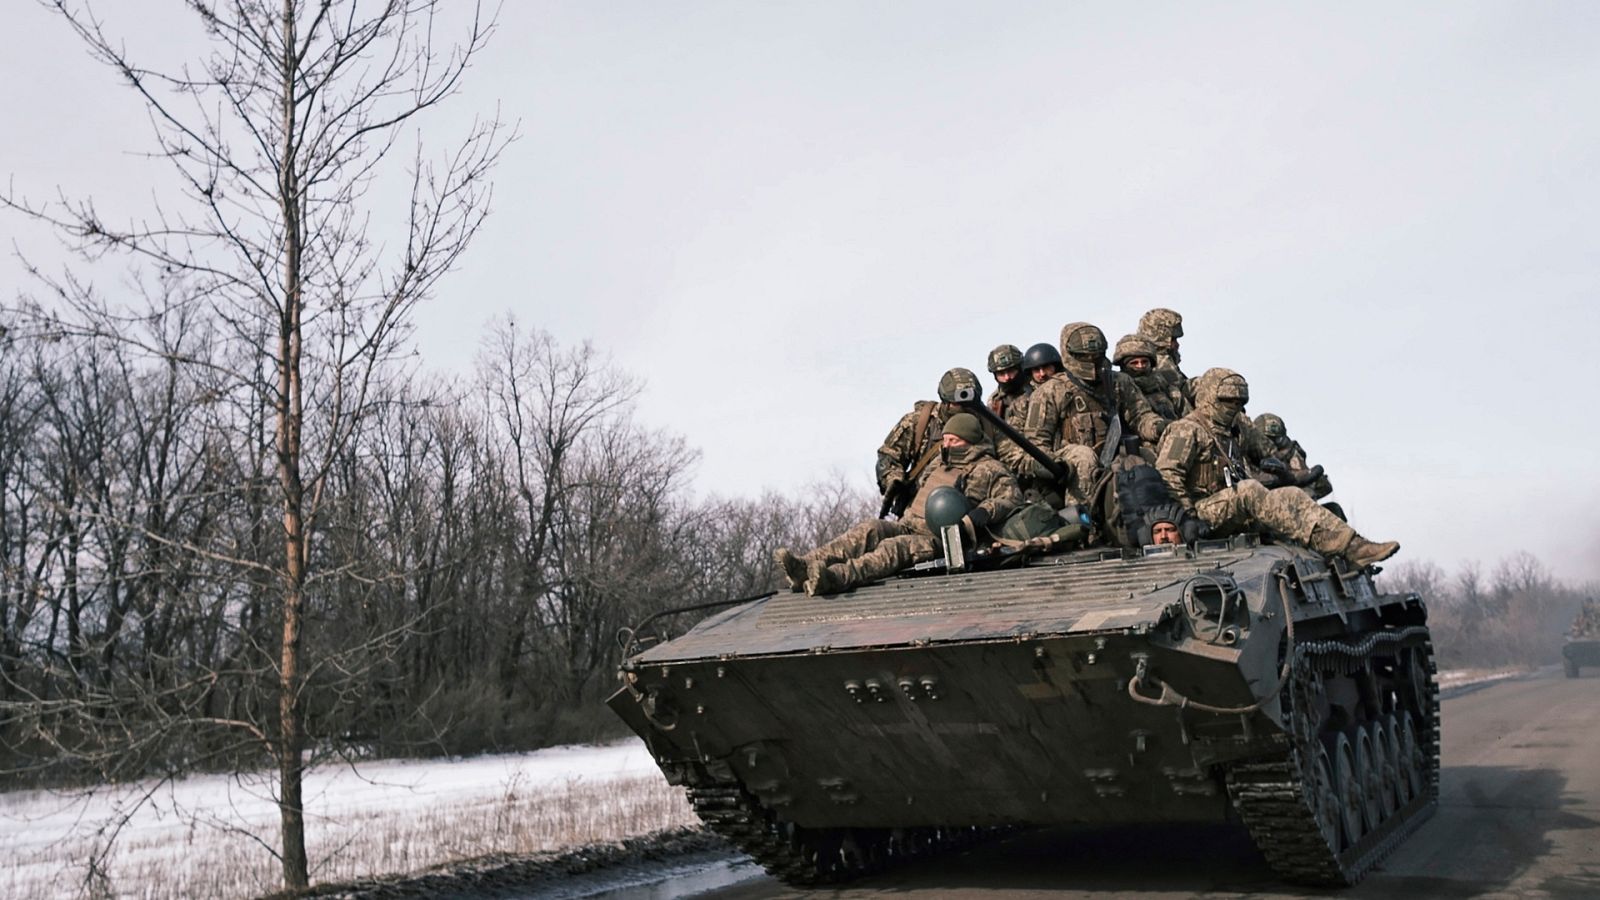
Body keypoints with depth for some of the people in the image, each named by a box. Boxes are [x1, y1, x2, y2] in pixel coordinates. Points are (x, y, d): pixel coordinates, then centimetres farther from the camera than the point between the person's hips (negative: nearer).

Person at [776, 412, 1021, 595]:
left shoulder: (988, 469, 7)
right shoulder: (939, 463, 27)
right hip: (907, 527, 6)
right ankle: (806, 565, -43)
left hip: (940, 540, -6)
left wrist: (980, 515, -20)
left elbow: (1012, 497, -7)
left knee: (895, 546, -34)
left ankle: (836, 578, -59)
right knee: (870, 529, -23)